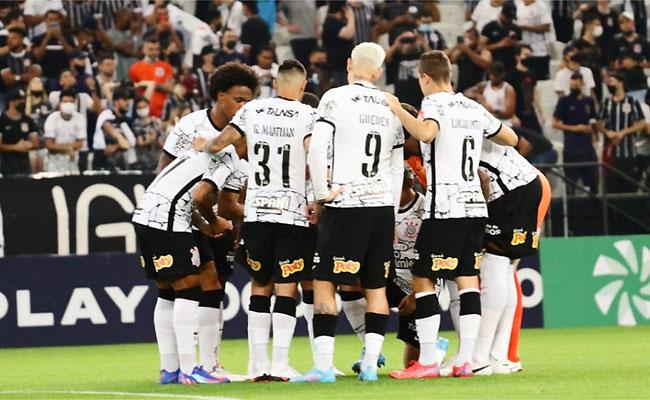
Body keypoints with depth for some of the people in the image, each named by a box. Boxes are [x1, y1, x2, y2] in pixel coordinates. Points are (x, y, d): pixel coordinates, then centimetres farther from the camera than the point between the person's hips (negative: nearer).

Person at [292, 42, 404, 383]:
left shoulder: (336, 98, -4)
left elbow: (317, 148, -15)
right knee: (376, 286, 10)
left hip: (346, 204, -5)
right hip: (383, 205, 5)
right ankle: (370, 364, 6)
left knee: (324, 282, -2)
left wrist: (321, 193, -6)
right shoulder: (391, 108, 13)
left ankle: (324, 366, -9)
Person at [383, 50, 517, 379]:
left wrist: (397, 109, -19)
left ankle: (427, 361, -4)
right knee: (468, 281, 7)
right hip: (475, 206, 7)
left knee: (423, 280, -1)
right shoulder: (474, 109, 14)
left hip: (444, 209, -7)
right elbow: (511, 139, 26)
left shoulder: (434, 105, -7)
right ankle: (465, 360, 3)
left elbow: (426, 133, -31)